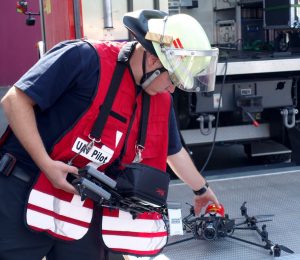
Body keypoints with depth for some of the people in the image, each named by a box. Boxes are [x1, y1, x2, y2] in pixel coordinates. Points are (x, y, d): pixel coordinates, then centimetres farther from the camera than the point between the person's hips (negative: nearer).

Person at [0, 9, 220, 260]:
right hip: (24, 192, -6)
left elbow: (175, 151, 23)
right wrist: (46, 164, -21)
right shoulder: (84, 58, -18)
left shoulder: (161, 100, 6)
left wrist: (202, 189, 34)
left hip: (84, 209, 6)